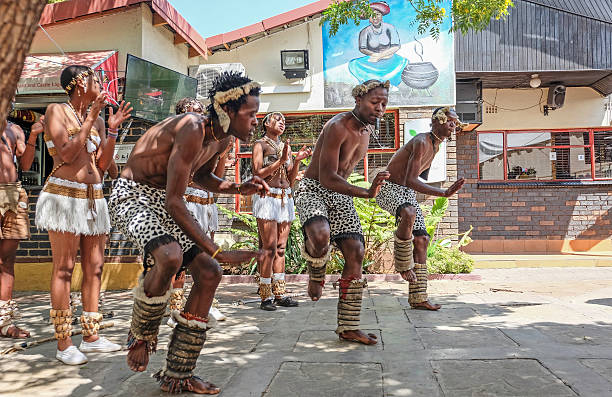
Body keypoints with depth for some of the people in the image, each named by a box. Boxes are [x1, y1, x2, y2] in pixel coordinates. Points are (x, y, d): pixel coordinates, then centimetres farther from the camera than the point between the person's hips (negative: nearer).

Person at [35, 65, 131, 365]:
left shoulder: (97, 119, 15)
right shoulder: (57, 111, -1)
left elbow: (103, 164, 10)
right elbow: (66, 153, -14)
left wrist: (112, 130, 2)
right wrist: (90, 118, -13)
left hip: (94, 198, 7)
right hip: (64, 194, -6)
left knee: (94, 267, 6)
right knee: (64, 269, -5)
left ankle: (91, 337, 14)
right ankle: (63, 345, 0)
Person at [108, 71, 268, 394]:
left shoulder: (222, 139, 1)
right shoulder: (192, 129, -28)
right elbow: (174, 202, -30)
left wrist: (239, 188, 0)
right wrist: (218, 252, -31)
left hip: (165, 201, 9)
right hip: (133, 197, -9)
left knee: (209, 273, -1)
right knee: (170, 256, -36)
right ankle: (141, 336, -4)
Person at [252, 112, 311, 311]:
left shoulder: (285, 147, 20)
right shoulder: (260, 145, 3)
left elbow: (291, 180, 16)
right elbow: (258, 173, -10)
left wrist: (297, 160, 2)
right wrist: (281, 161, -16)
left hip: (285, 198, 6)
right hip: (267, 197, -6)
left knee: (281, 249, 5)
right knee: (269, 248, -10)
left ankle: (279, 294, 8)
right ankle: (266, 296, -6)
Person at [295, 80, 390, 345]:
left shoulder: (368, 128, 8)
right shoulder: (338, 127, -20)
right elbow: (326, 178, -26)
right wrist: (366, 193, -35)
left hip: (341, 195, 8)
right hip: (313, 189, -8)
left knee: (356, 252, -4)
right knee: (320, 235, -37)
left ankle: (348, 328, 4)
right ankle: (316, 275, 0)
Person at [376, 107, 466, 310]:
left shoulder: (436, 146, 11)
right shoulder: (422, 142, -19)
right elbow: (410, 180, -28)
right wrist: (444, 193, -32)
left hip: (407, 193, 9)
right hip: (388, 188, -9)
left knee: (422, 239, -2)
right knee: (409, 214, -41)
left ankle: (418, 298, 1)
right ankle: (403, 265, -20)